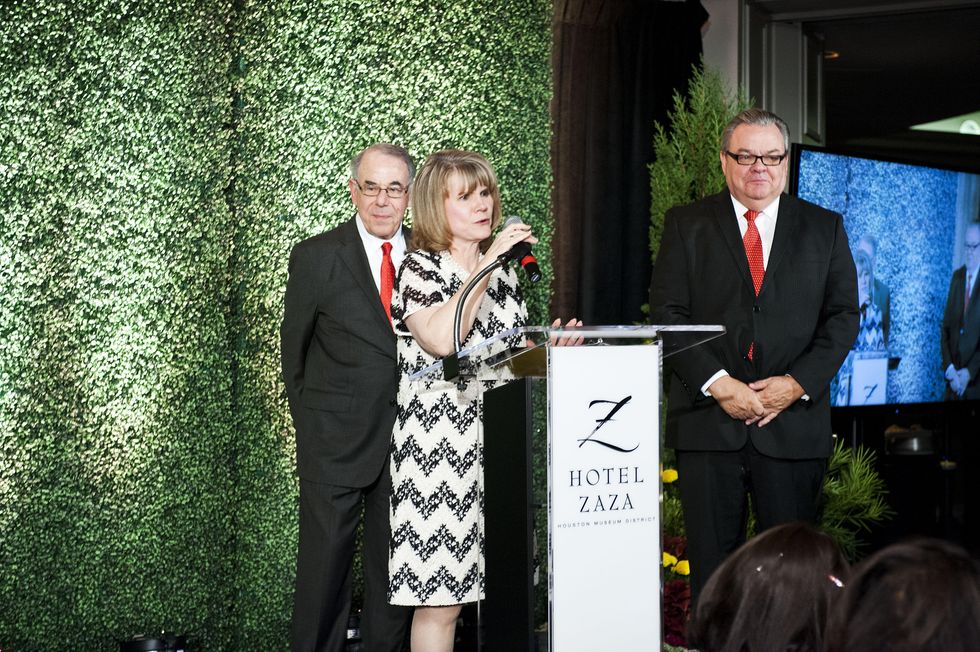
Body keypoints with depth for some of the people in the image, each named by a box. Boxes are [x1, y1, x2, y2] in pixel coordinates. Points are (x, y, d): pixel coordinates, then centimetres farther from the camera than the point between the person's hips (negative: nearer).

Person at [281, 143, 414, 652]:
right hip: (334, 439, -3)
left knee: (396, 565, 10)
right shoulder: (315, 257, -2)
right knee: (324, 563, 2)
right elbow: (294, 351, 5)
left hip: (407, 437, 3)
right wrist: (309, 423, 5)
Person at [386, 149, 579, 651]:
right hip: (442, 449, -6)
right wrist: (486, 264, -17)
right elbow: (442, 339, -23)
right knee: (441, 598, -7)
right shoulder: (419, 268, -4)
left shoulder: (503, 272, 16)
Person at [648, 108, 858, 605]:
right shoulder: (686, 225, 8)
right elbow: (667, 314, 0)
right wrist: (718, 383, -12)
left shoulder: (824, 228, 11)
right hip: (708, 423, 0)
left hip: (793, 421, 1)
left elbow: (843, 317, 6)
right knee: (711, 560, 2)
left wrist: (797, 383, -8)